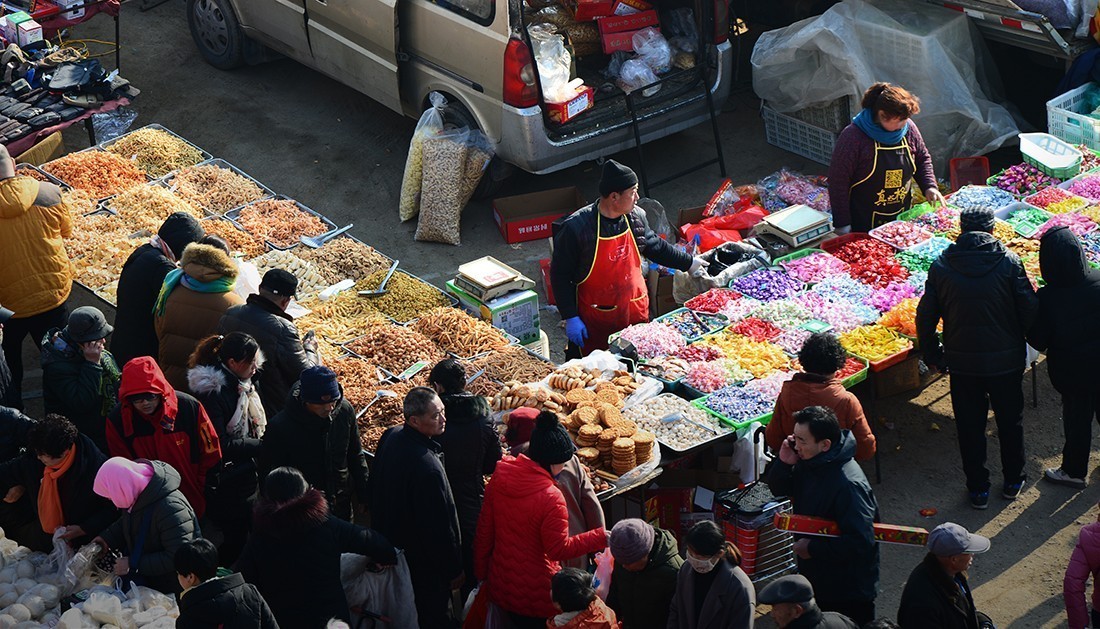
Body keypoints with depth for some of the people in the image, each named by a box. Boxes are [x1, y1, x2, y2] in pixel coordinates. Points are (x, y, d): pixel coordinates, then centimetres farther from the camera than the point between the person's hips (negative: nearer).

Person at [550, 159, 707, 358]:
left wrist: (689, 263, 26)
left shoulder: (636, 217, -1)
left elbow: (655, 246, 19)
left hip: (635, 312, 5)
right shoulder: (576, 228, -18)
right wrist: (570, 318, -13)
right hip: (594, 322, -5)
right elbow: (560, 275, -12)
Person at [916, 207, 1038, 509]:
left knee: (970, 427, 14)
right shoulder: (1009, 261, -12)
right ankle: (1013, 481, 33)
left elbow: (925, 317, -3)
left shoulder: (941, 266, -8)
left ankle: (978, 489, 23)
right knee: (1010, 421, 19)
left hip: (962, 362, 1)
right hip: (1006, 360, 0)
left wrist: (933, 356, 10)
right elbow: (1030, 310, -11)